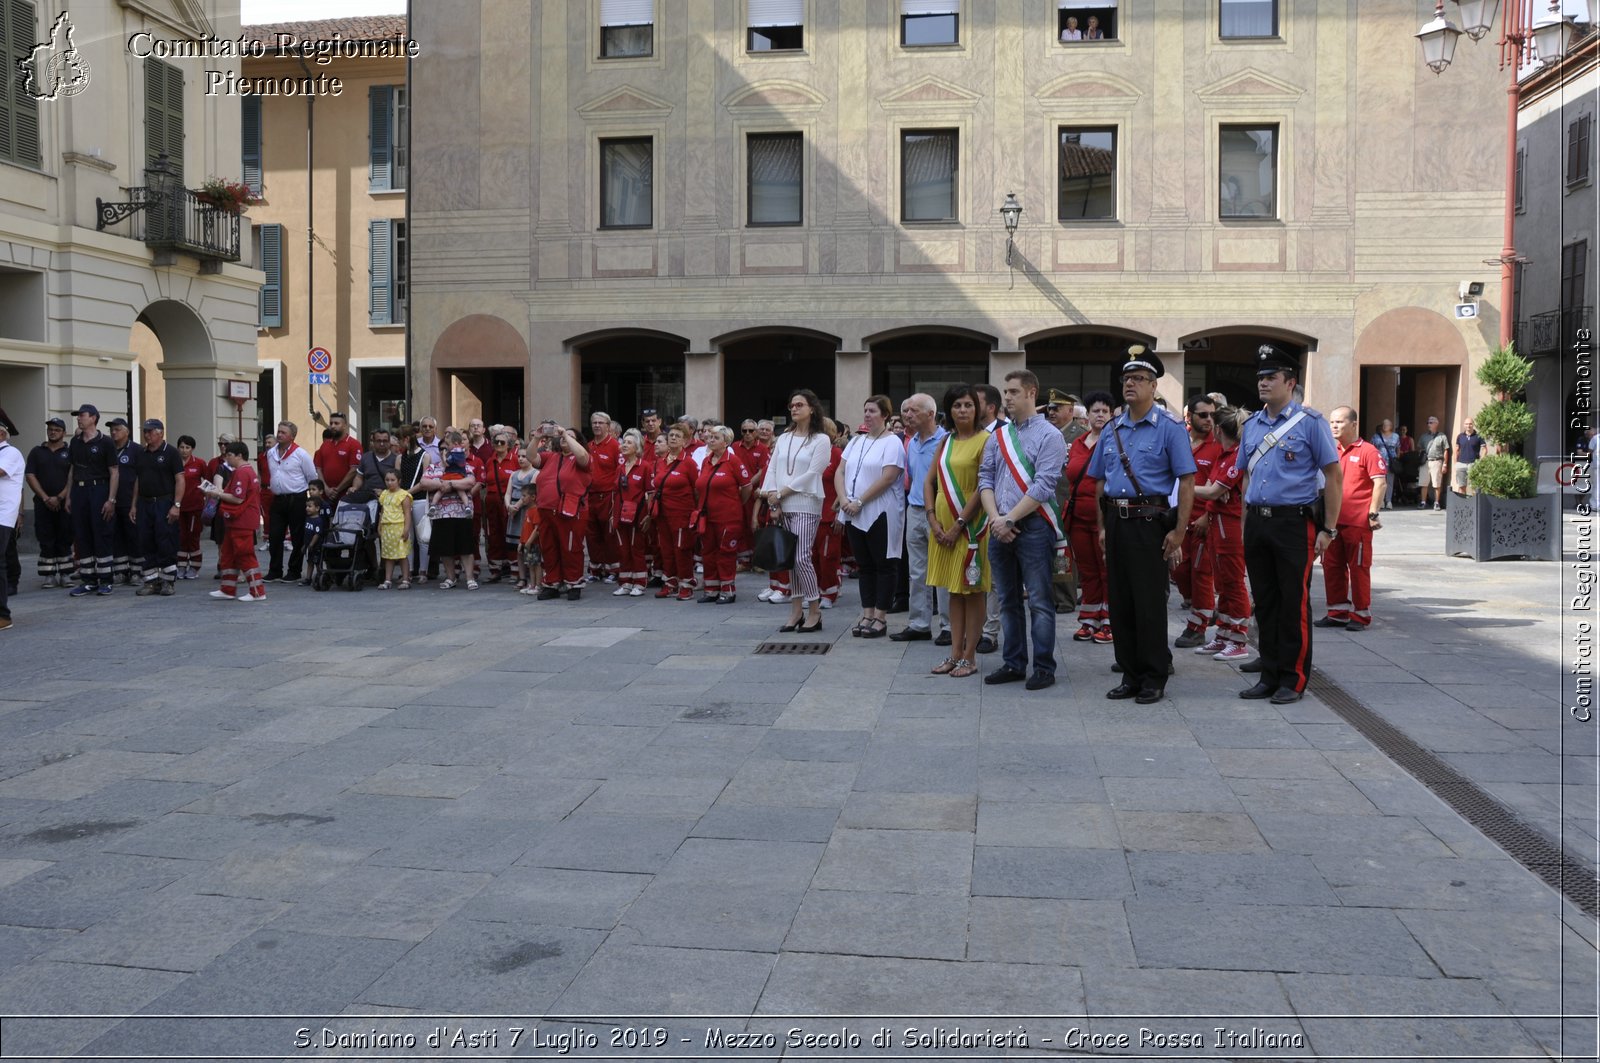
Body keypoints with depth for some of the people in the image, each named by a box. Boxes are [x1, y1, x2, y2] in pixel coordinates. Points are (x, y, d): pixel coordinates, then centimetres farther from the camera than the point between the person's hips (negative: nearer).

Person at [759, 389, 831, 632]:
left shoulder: (821, 440, -2)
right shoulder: (783, 439, 14)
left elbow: (812, 473, -10)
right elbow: (771, 470, 10)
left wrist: (781, 492, -10)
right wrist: (773, 501, -2)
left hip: (807, 505, -5)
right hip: (783, 506, 5)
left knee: (802, 557, -11)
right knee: (790, 558, 6)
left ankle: (814, 611, 0)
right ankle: (796, 610, 11)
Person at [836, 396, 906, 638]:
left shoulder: (892, 442, -7)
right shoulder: (856, 441, 15)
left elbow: (888, 477, -17)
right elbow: (840, 472, 11)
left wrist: (859, 502, -17)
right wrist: (844, 500, -7)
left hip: (880, 514, -7)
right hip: (855, 515, 7)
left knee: (883, 566, 0)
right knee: (865, 565, 10)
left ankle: (880, 618, 3)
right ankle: (867, 615, 15)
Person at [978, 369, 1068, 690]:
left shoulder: (1049, 435, -5)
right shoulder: (997, 437, 13)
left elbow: (1043, 486, -13)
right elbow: (985, 478, 8)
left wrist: (1009, 519, -14)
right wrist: (995, 519, -8)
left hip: (1033, 527, -6)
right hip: (1000, 528, 6)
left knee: (1039, 601, -3)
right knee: (1008, 600, 12)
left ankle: (1044, 668, 3)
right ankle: (1013, 664, 20)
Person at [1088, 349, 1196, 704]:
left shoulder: (1169, 429, -4)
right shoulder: (1111, 430, 13)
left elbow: (1187, 482, -7)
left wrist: (1179, 532, -13)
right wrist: (1103, 526, 12)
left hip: (1149, 523, -6)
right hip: (1116, 523, 6)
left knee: (1149, 602, -3)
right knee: (1119, 602, 8)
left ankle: (1154, 679, 7)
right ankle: (1130, 676, 18)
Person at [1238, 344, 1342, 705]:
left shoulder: (1309, 422, -4)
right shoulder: (1252, 426, 13)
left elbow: (1334, 476, -5)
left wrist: (1328, 530, -9)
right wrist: (1245, 526, 12)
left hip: (1294, 523, -5)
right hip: (1257, 522, 6)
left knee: (1294, 604, 0)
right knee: (1265, 602, 10)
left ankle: (1293, 680, 9)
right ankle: (1270, 675, 19)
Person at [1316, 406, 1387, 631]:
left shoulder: (1367, 451, -7)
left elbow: (1380, 483, -11)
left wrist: (1372, 513, -14)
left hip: (1358, 522, -7)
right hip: (1333, 521, 7)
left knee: (1359, 568, 0)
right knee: (1332, 566, 9)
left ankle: (1361, 616, 8)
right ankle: (1338, 613, 19)